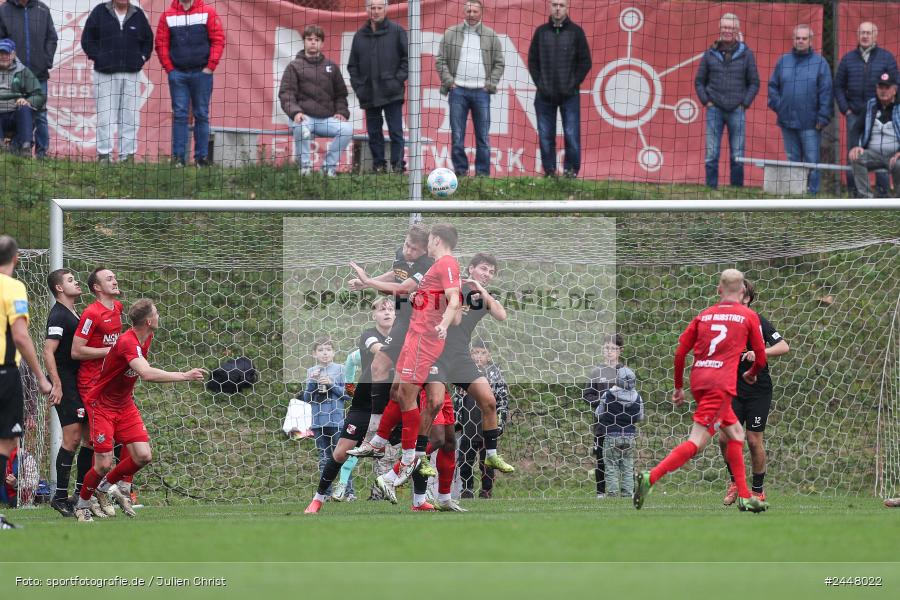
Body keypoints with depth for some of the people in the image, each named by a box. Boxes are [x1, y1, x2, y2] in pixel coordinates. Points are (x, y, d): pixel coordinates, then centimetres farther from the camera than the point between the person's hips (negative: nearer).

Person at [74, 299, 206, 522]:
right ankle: (82, 504, 16)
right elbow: (146, 373, -44)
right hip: (103, 405, -8)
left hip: (125, 405, 8)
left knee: (143, 456, -4)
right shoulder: (127, 342, -30)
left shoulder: (146, 338, -1)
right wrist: (184, 376, -42)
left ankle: (107, 486, 21)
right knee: (104, 464, -10)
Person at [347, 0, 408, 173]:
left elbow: (408, 58, 0)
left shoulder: (396, 31, 1)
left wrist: (398, 79, -8)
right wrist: (358, 85, 4)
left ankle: (398, 164, -5)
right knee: (374, 133, 7)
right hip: (369, 94, 4)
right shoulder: (360, 35, 11)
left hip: (391, 93, -4)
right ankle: (378, 165, 12)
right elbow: (352, 65, 16)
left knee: (396, 132, -6)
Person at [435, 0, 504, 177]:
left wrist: (491, 83, 0)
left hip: (481, 91, 0)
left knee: (483, 136, 0)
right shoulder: (451, 34, 6)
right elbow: (440, 60, 7)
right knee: (457, 135, -1)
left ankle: (483, 172, 3)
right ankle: (460, 170, 4)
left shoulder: (491, 36, 7)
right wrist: (448, 80, -4)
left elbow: (499, 63, 10)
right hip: (458, 91, 0)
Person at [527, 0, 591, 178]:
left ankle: (571, 170, 2)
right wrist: (539, 83, -1)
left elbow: (585, 62, 2)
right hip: (545, 95, 2)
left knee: (572, 136, -6)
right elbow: (532, 60, 11)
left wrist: (573, 84, -6)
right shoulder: (541, 32, 8)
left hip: (569, 96, -2)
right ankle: (549, 171, 10)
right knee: (545, 136, 3)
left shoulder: (576, 32, 2)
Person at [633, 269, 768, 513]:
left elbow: (680, 352, 10)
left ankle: (744, 496, 20)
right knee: (698, 441, -12)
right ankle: (650, 478, -28)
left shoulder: (704, 315, 15)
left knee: (736, 433, 20)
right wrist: (752, 373, 32)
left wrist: (678, 387, 20)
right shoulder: (748, 316, 6)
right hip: (721, 384, -6)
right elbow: (760, 358, 10)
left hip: (698, 381, 6)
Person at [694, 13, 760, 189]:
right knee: (711, 155, -2)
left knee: (737, 156, 0)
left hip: (737, 111, -1)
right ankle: (711, 188, 2)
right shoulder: (710, 54, 6)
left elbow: (754, 82, 8)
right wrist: (706, 101, 0)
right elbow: (699, 81, 12)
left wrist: (745, 104, -1)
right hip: (714, 110, 1)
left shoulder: (746, 54, 4)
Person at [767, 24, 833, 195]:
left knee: (811, 161, -5)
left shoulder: (820, 63, 0)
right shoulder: (783, 61, 10)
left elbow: (826, 92, -4)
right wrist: (777, 105, 2)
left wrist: (823, 117, -9)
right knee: (793, 160, 9)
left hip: (810, 124, -4)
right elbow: (773, 86, 17)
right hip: (787, 121, 4)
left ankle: (812, 193, -2)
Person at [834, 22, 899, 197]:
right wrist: (845, 109, 2)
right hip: (855, 115, 2)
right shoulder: (848, 59, 10)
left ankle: (882, 193, 1)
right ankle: (854, 192, 6)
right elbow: (838, 86, 13)